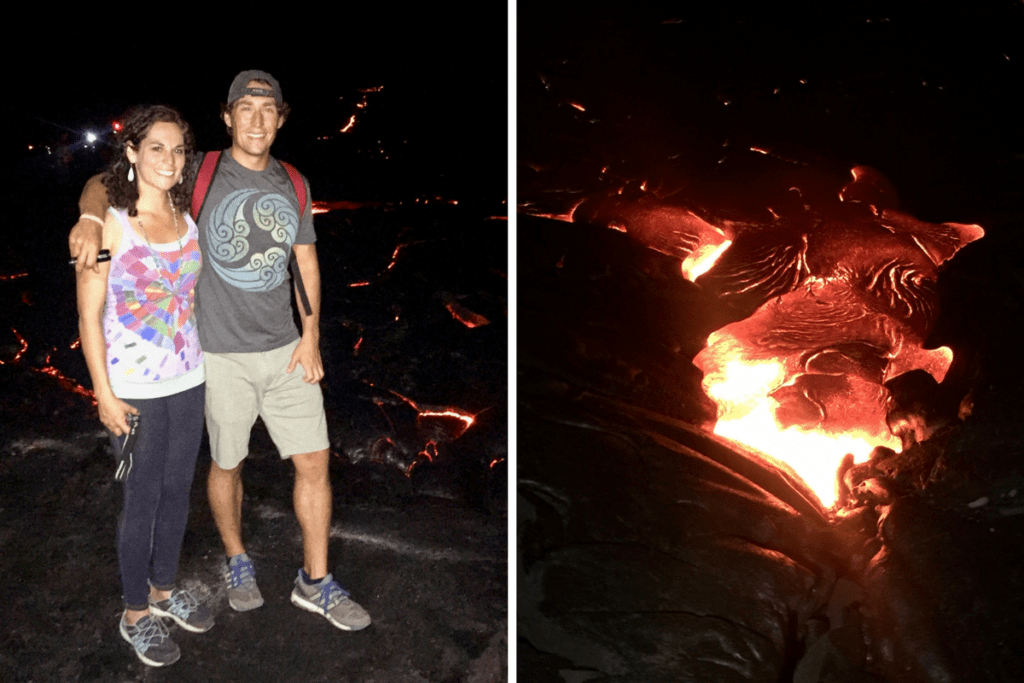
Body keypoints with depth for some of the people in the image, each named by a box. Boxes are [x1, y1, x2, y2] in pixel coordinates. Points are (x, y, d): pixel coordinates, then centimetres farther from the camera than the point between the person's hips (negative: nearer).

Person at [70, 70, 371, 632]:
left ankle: (314, 582, 19)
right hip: (223, 354, -3)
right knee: (227, 464, 11)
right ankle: (237, 563, 37)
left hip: (285, 350, 3)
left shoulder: (293, 185, 6)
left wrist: (311, 334, 1)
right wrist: (91, 218, -30)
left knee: (313, 461, 3)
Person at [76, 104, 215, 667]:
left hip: (189, 382, 5)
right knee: (142, 499, 6)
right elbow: (89, 316, -10)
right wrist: (104, 395, -11)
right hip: (136, 390, -5)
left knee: (177, 489, 17)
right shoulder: (109, 224, -13)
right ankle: (136, 613, 25)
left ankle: (164, 589, 37)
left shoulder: (186, 216, 3)